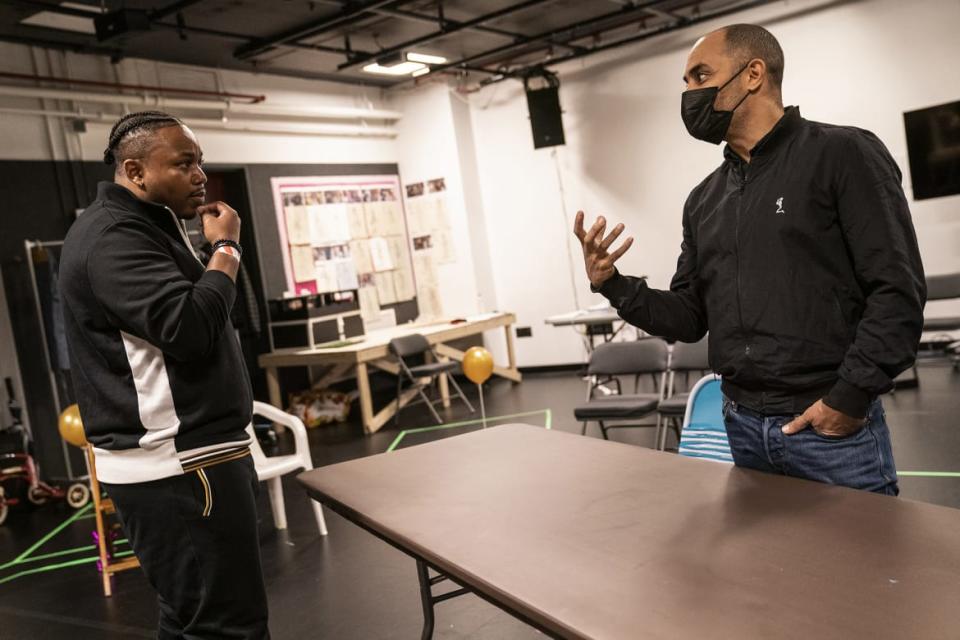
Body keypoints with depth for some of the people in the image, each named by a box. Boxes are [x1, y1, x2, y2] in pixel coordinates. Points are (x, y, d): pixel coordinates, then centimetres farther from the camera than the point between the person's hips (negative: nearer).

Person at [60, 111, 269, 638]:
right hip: (174, 468, -11)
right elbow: (189, 330, -26)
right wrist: (225, 249, -14)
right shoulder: (113, 236, -15)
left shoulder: (141, 227, 18)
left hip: (185, 458, 11)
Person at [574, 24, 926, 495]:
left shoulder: (841, 154, -5)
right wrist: (612, 284, -3)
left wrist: (850, 396, -16)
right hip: (743, 428, 6)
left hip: (833, 426, -5)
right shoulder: (704, 199, 12)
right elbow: (690, 319, 11)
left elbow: (898, 289, -10)